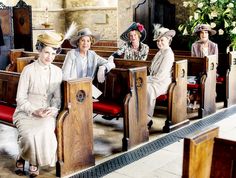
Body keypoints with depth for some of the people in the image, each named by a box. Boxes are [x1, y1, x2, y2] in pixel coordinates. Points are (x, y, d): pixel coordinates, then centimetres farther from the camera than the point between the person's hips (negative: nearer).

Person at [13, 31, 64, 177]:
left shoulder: (57, 72, 6)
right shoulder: (29, 70, -4)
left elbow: (57, 97, 7)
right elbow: (20, 98, -5)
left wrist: (53, 109, -14)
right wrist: (34, 111, -20)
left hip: (48, 113, 2)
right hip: (26, 112, -2)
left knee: (44, 132, -30)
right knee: (30, 135, -30)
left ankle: (34, 162, -3)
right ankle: (22, 158, 2)